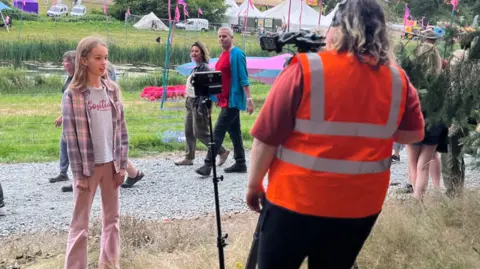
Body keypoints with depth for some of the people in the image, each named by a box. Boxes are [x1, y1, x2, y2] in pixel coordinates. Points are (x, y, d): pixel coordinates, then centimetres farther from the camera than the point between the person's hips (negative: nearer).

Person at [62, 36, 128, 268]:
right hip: (88, 165, -4)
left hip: (111, 164, 4)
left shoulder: (112, 89, 4)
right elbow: (71, 136, -9)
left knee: (112, 218, 13)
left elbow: (121, 129, 6)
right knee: (80, 224, 2)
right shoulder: (73, 95, -8)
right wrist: (79, 173, -11)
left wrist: (122, 164, 2)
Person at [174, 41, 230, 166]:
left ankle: (222, 152, 5)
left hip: (199, 103, -10)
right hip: (191, 102, 10)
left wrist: (201, 107, -24)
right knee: (188, 131, 11)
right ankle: (188, 157, 17)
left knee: (200, 132, -5)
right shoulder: (196, 67, 13)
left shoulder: (204, 68, -16)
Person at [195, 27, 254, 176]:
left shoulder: (237, 54, -12)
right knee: (234, 132, 13)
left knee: (218, 131, -10)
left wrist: (248, 98, -20)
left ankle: (208, 164, -8)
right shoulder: (223, 54, 14)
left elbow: (243, 79, -16)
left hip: (232, 100, -9)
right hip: (226, 100, 9)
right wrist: (218, 97, 21)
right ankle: (240, 163, 20)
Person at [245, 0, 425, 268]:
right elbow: (413, 135, 11)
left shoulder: (305, 70, -13)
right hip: (361, 207, 4)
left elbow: (267, 138, -10)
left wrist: (254, 185, 3)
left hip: (297, 201, -3)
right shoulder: (399, 80, -2)